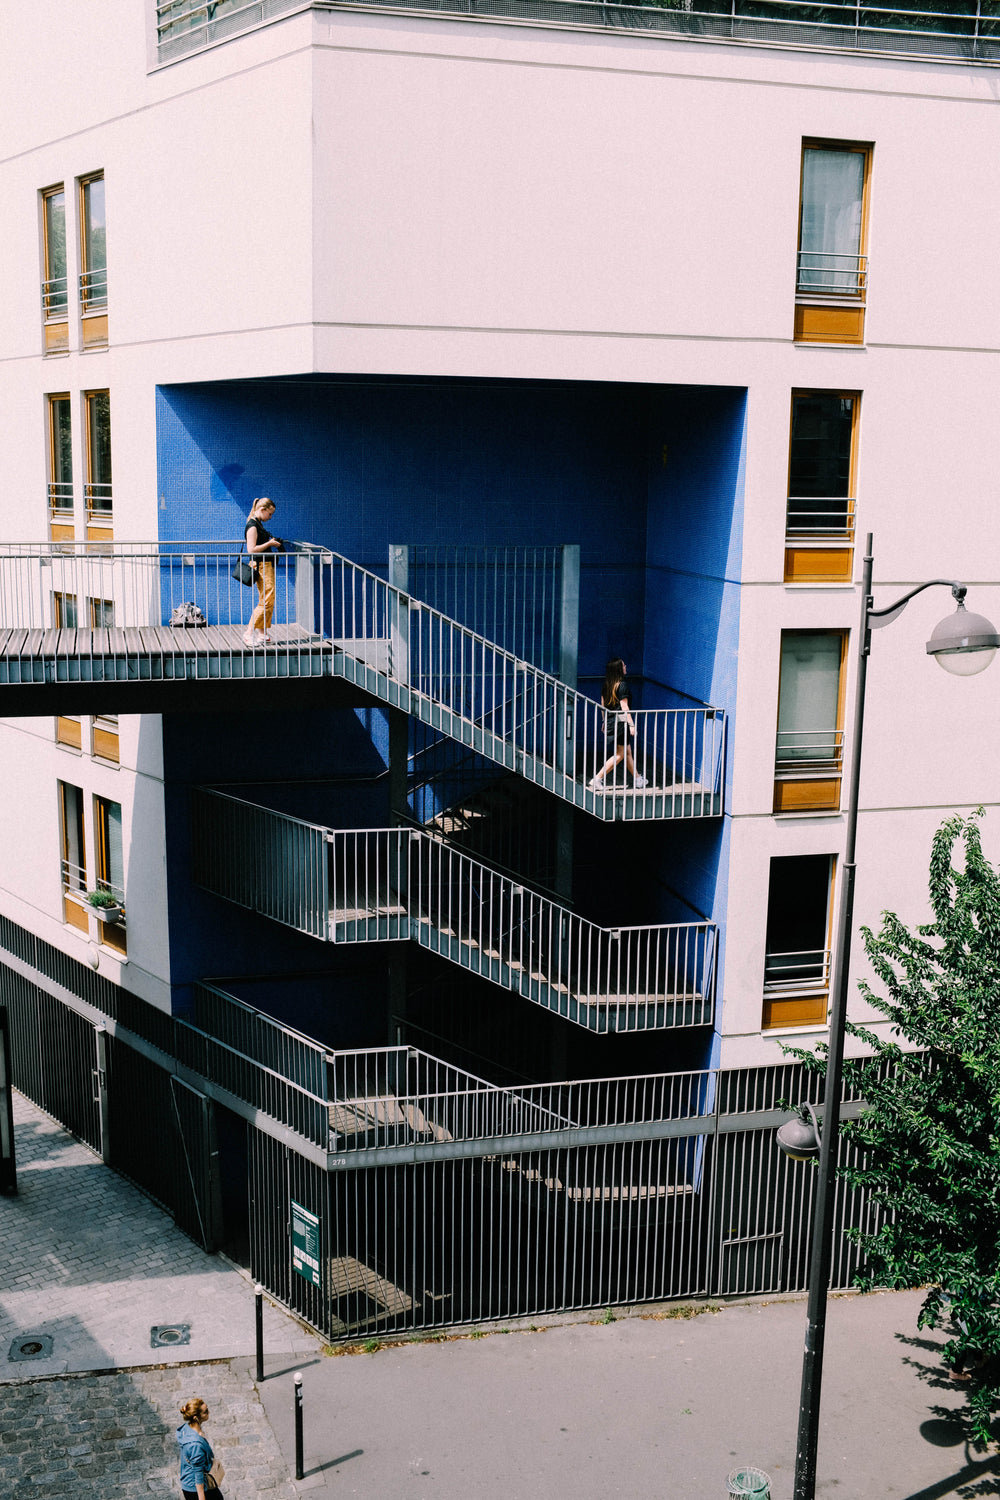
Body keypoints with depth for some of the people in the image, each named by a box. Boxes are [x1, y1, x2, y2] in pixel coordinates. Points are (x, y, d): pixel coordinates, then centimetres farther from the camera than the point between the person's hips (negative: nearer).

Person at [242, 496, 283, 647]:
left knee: (268, 601, 10)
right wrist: (269, 544, -13)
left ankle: (262, 633, 14)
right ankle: (249, 633, -10)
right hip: (260, 565, -10)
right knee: (266, 601, -12)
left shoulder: (258, 524, 17)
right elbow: (252, 549, -20)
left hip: (267, 565, 10)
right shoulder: (252, 525, -13)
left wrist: (272, 543, 14)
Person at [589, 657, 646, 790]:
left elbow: (603, 704, 14)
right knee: (620, 754, -1)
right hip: (621, 722, -8)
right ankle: (597, 779, -6)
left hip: (610, 722, 8)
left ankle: (637, 779, 28)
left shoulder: (606, 685, 7)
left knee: (628, 752, 18)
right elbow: (624, 707, -16)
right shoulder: (622, 685, -15)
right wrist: (631, 724, -14)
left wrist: (605, 721, 24)